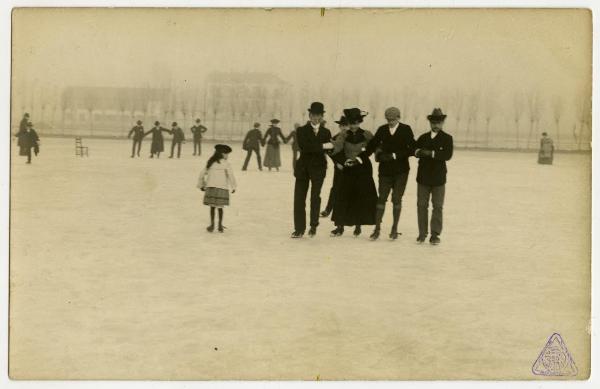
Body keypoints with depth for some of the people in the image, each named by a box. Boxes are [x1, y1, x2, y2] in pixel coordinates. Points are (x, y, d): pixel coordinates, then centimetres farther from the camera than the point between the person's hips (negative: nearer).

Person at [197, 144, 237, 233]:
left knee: (212, 207, 10)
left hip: (210, 187, 3)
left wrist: (201, 185, 24)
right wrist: (233, 187, 0)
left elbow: (202, 174, 14)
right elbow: (231, 175, -8)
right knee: (220, 207, 6)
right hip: (222, 188, -3)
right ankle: (220, 225, 13)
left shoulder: (210, 163, 11)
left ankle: (212, 225, 11)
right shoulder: (225, 164, -3)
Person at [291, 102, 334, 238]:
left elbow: (330, 150, 6)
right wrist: (322, 146, -18)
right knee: (299, 198, -1)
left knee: (315, 197, -4)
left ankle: (313, 226, 11)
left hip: (318, 169, 0)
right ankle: (299, 229, 6)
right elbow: (304, 147, -14)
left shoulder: (326, 132, 10)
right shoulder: (302, 130, 2)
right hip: (303, 168, 0)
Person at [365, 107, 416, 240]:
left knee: (397, 199, 1)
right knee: (381, 198, -1)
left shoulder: (406, 130, -1)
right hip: (385, 170, 2)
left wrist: (395, 156, -14)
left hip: (401, 170, -2)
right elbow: (371, 146, 4)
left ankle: (395, 228, 11)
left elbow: (412, 149, -7)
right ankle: (377, 228, 3)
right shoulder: (382, 130, 6)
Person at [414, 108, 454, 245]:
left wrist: (431, 153, -22)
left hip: (438, 178, -3)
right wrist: (419, 152, -22)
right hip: (423, 177, 3)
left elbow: (447, 155, -15)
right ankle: (422, 233, 15)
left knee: (438, 207, 0)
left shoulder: (447, 138, 0)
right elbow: (414, 151, 0)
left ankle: (435, 235, 7)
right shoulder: (423, 138, 10)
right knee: (422, 205, 6)